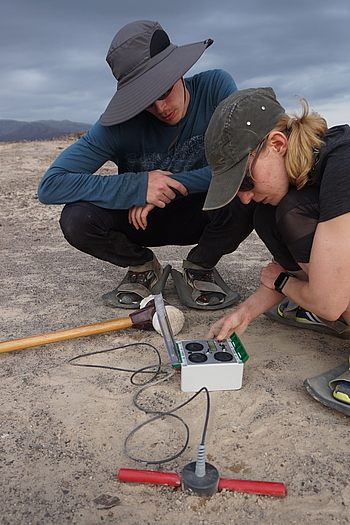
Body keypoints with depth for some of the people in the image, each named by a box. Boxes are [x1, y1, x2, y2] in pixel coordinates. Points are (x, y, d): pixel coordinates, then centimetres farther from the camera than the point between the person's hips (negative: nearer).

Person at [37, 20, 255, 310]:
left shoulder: (215, 87, -19)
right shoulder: (120, 125, -22)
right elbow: (50, 185, -27)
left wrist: (172, 184, -27)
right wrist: (138, 187, -34)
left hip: (201, 214, 0)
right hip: (143, 219, 1)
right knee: (76, 219, -27)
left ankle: (200, 268, -1)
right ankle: (145, 269, 5)